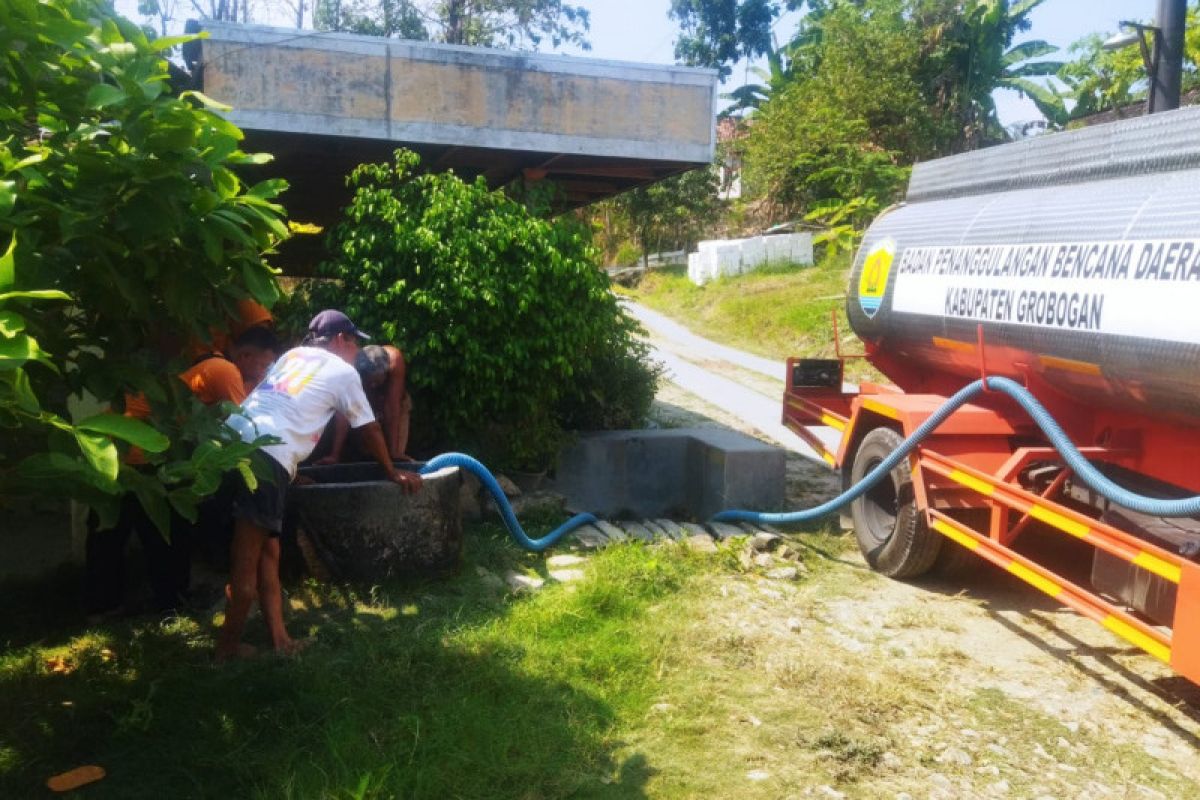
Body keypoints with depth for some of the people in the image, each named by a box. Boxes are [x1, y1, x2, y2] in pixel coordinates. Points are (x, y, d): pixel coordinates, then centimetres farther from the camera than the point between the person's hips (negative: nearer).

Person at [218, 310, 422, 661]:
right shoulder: (344, 372, 11)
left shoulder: (292, 354, 28)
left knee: (268, 550, 13)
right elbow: (369, 430, 20)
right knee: (248, 560, 0)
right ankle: (229, 646, 7)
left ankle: (278, 638, 16)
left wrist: (293, 469, 48)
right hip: (267, 456, -7)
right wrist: (392, 472, 35)